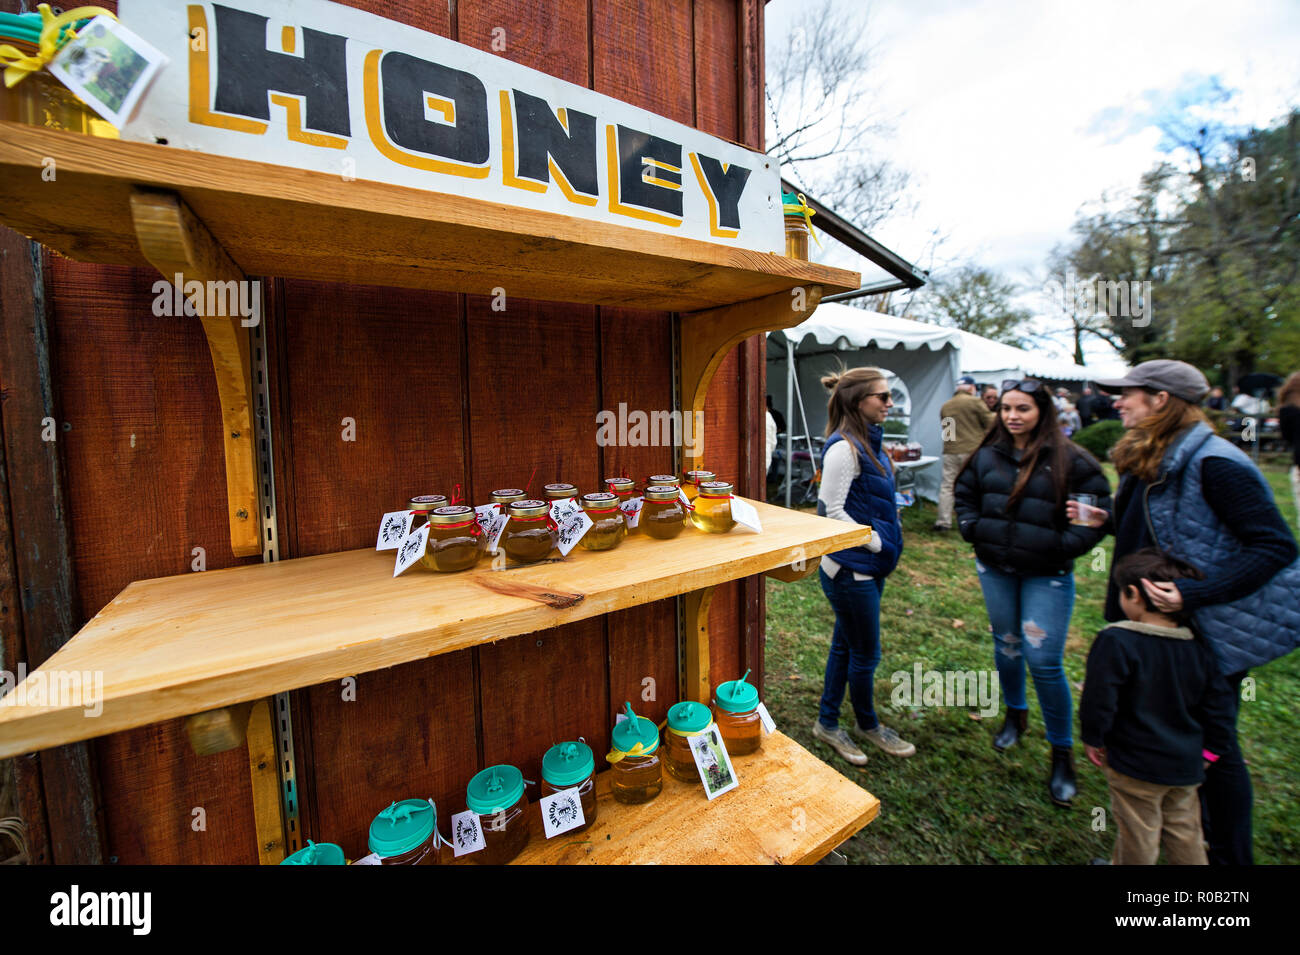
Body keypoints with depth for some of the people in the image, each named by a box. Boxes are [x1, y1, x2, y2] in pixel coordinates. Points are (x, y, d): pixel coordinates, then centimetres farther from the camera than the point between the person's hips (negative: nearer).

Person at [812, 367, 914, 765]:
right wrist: (879, 543, -16)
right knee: (865, 652, 10)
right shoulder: (844, 448, -21)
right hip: (850, 568, -9)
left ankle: (828, 723, 35)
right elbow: (832, 512, -23)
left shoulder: (867, 442, 9)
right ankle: (868, 724, 35)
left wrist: (889, 534, 8)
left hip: (868, 566, 10)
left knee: (846, 644, 19)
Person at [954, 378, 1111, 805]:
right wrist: (974, 530, -1)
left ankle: (1062, 753, 18)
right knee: (1006, 645, 19)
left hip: (1047, 575, -4)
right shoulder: (987, 455, 2)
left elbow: (1098, 509, -5)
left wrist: (1063, 547, -14)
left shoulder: (1069, 459, -9)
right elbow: (965, 495, 14)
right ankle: (1015, 714, 44)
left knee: (1044, 660, -3)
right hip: (994, 569, 4)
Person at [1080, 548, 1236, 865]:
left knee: (1138, 836, 12)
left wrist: (1092, 739, -6)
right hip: (1186, 765, 6)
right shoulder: (1199, 646, -4)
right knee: (1184, 832, 24)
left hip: (1135, 765, -6)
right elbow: (1219, 704, 4)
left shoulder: (1115, 642, -25)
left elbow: (1099, 699, -23)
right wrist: (1209, 751, 16)